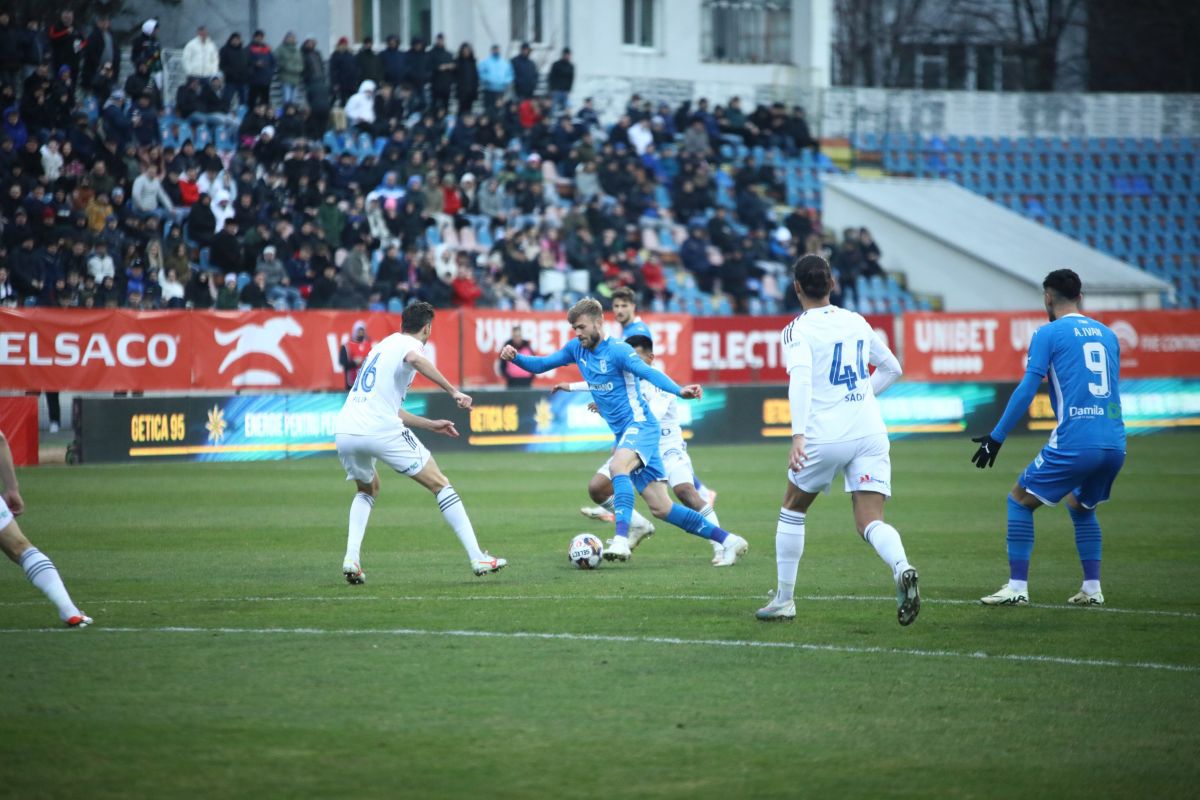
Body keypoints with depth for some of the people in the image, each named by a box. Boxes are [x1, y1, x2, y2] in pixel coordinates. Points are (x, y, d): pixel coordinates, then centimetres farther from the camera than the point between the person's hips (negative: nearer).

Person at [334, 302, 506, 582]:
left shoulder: (384, 345, 29)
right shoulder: (410, 344, 4)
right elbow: (414, 359, -24)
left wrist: (430, 424, 37)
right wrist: (453, 391, -23)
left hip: (344, 431, 7)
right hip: (381, 431, -7)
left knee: (367, 490, 32)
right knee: (441, 485, 5)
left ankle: (351, 558, 11)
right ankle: (478, 558, 0)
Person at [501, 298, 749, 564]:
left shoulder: (617, 350, -14)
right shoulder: (577, 349, 9)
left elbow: (647, 372, -28)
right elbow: (542, 364, 14)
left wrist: (679, 391, -44)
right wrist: (515, 357, -6)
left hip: (639, 424, -8)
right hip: (622, 432, 8)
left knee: (618, 466, -37)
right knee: (660, 508, 4)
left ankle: (622, 539, -45)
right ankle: (728, 540, 12)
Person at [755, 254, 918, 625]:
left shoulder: (798, 330, -4)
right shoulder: (857, 322, 13)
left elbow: (800, 380, -21)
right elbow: (891, 368, 24)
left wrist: (798, 435, -28)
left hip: (824, 435, -4)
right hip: (870, 433, 4)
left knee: (793, 509, 19)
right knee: (870, 522, -1)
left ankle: (784, 599, 23)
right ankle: (901, 567, -34)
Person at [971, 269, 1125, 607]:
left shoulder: (1049, 333, 1)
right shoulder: (1107, 335, 18)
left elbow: (1027, 390, -6)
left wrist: (997, 437, -2)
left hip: (1074, 443, -6)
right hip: (1115, 445, 6)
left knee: (1020, 500, 9)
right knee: (1081, 507, 29)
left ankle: (1017, 587, 2)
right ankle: (1092, 588, 18)